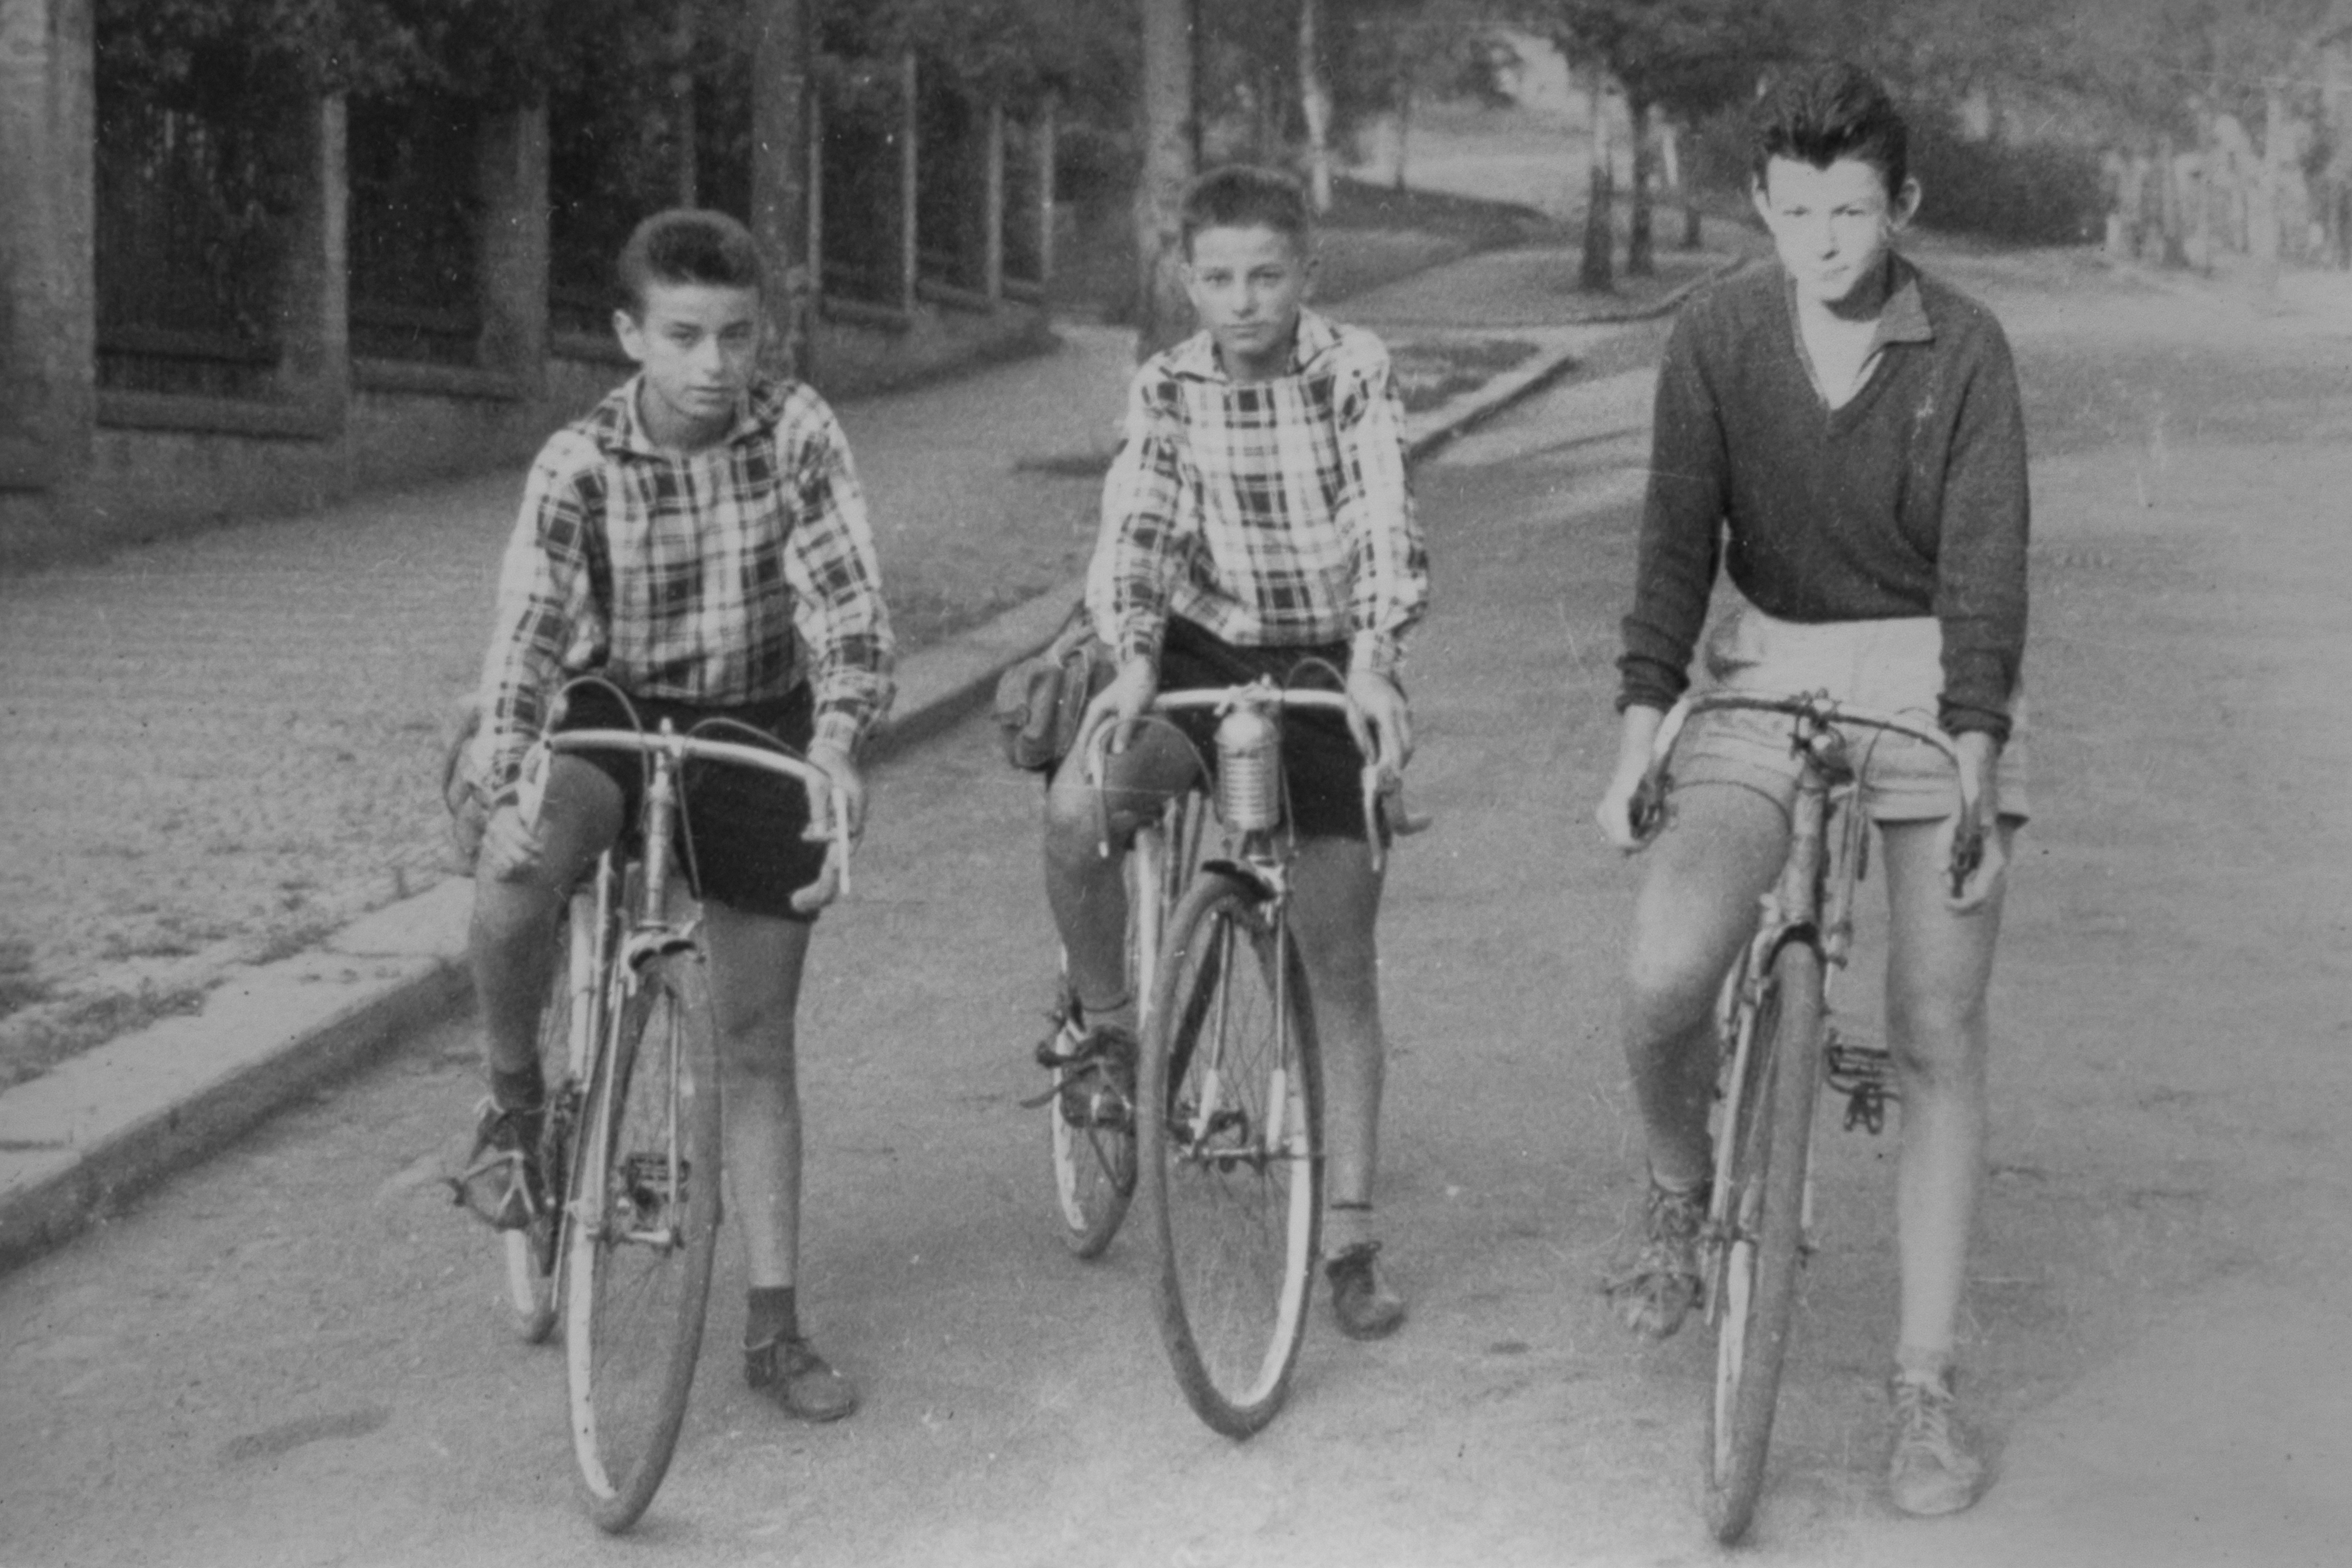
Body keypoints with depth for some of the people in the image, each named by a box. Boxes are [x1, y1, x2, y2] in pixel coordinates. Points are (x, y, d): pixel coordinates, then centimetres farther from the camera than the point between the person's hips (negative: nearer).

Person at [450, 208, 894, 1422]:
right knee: (519, 865, -34)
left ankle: (773, 1328, 11)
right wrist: (502, 780, -39)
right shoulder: (581, 463, -14)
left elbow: (846, 596, -21)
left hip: (760, 730, 1)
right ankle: (513, 1097, -7)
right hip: (619, 716, -1)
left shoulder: (795, 431, -13)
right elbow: (528, 627, -23)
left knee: (757, 1039, 4)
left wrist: (838, 739, -38)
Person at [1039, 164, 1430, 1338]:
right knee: (1076, 808, -29)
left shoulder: (1355, 372, -7)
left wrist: (1374, 659, -36)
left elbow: (1386, 523, -19)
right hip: (1204, 657, 1)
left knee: (1339, 966, 1)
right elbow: (1134, 531, -13)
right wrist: (1130, 659, -32)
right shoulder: (1165, 390, -1)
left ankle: (1348, 1240, 9)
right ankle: (1100, 1014, -2)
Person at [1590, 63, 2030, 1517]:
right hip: (1766, 672, 1)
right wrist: (1641, 725, -14)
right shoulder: (1720, 333, -6)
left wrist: (1975, 767, -24)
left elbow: (1984, 565, -15)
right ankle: (1680, 1193, 13)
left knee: (1939, 1045, -2)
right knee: (1664, 980, -20)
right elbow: (1679, 535, -6)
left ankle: (1925, 1387, 8)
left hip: (1935, 675, -1)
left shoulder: (1965, 347, -11)